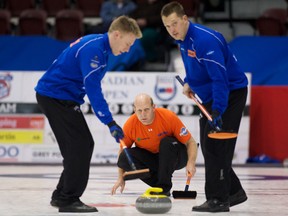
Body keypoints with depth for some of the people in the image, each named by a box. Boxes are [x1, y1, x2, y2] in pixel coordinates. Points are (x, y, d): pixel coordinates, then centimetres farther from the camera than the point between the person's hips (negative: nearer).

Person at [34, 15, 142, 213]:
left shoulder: (100, 45, 10)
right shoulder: (93, 49, -22)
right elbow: (93, 89, -27)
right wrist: (110, 122, -26)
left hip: (60, 96, 10)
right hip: (55, 96, -10)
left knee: (83, 145, 11)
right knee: (80, 145, -12)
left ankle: (61, 196, 18)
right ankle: (68, 199, -9)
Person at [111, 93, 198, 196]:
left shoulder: (169, 117, -25)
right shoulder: (130, 125, -18)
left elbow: (191, 142, -20)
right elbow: (122, 150, 0)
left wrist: (191, 163, -38)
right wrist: (120, 178, -5)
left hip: (174, 157, -2)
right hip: (150, 159, 3)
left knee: (167, 142, -34)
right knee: (125, 157, -23)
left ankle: (164, 187, -23)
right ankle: (158, 184, -10)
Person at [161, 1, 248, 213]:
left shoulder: (205, 40, -27)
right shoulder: (183, 39, 3)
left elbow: (220, 78, -33)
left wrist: (218, 110, -40)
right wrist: (189, 82, 5)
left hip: (230, 93, -10)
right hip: (211, 95, 10)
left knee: (216, 145, -14)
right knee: (208, 146, 12)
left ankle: (218, 199, -10)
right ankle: (233, 191, 23)